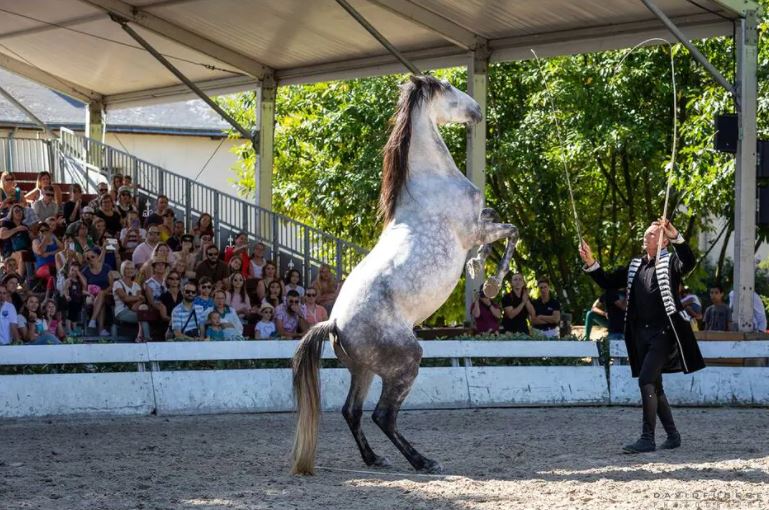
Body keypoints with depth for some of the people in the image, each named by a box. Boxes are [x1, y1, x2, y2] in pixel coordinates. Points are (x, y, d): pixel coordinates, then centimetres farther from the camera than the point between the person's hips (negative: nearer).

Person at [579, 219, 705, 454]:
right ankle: (672, 435, 22)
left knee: (646, 380, -17)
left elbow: (688, 263, -25)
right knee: (654, 386, 11)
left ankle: (647, 438, -14)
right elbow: (608, 282, 17)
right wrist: (590, 264, 2)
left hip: (663, 332, -8)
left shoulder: (670, 262, -4)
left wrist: (676, 238, -38)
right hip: (641, 333, 8)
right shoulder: (635, 265, 16)